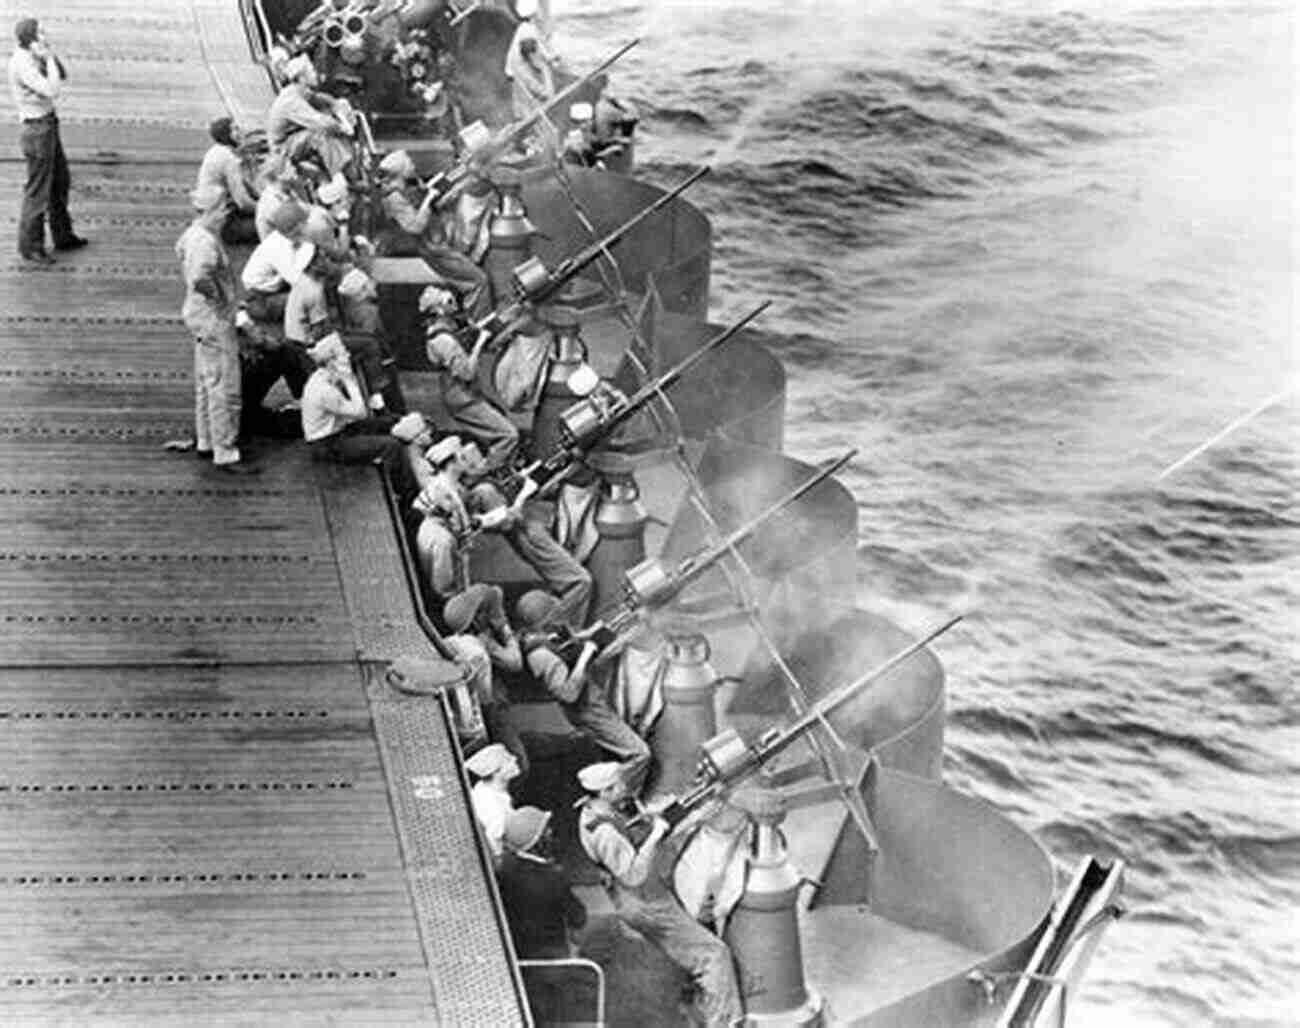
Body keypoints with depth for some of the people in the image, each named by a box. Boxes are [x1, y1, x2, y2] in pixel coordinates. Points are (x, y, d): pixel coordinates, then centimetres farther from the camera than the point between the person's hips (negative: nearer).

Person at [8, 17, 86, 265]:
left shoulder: (32, 58, 6)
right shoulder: (21, 64, -22)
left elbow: (62, 76, 13)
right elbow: (52, 91, -28)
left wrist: (50, 56, -3)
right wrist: (48, 58, -20)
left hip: (48, 126, 10)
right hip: (37, 131, -10)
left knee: (61, 182, 21)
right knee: (37, 191, -3)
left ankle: (63, 236, 34)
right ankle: (30, 250, 5)